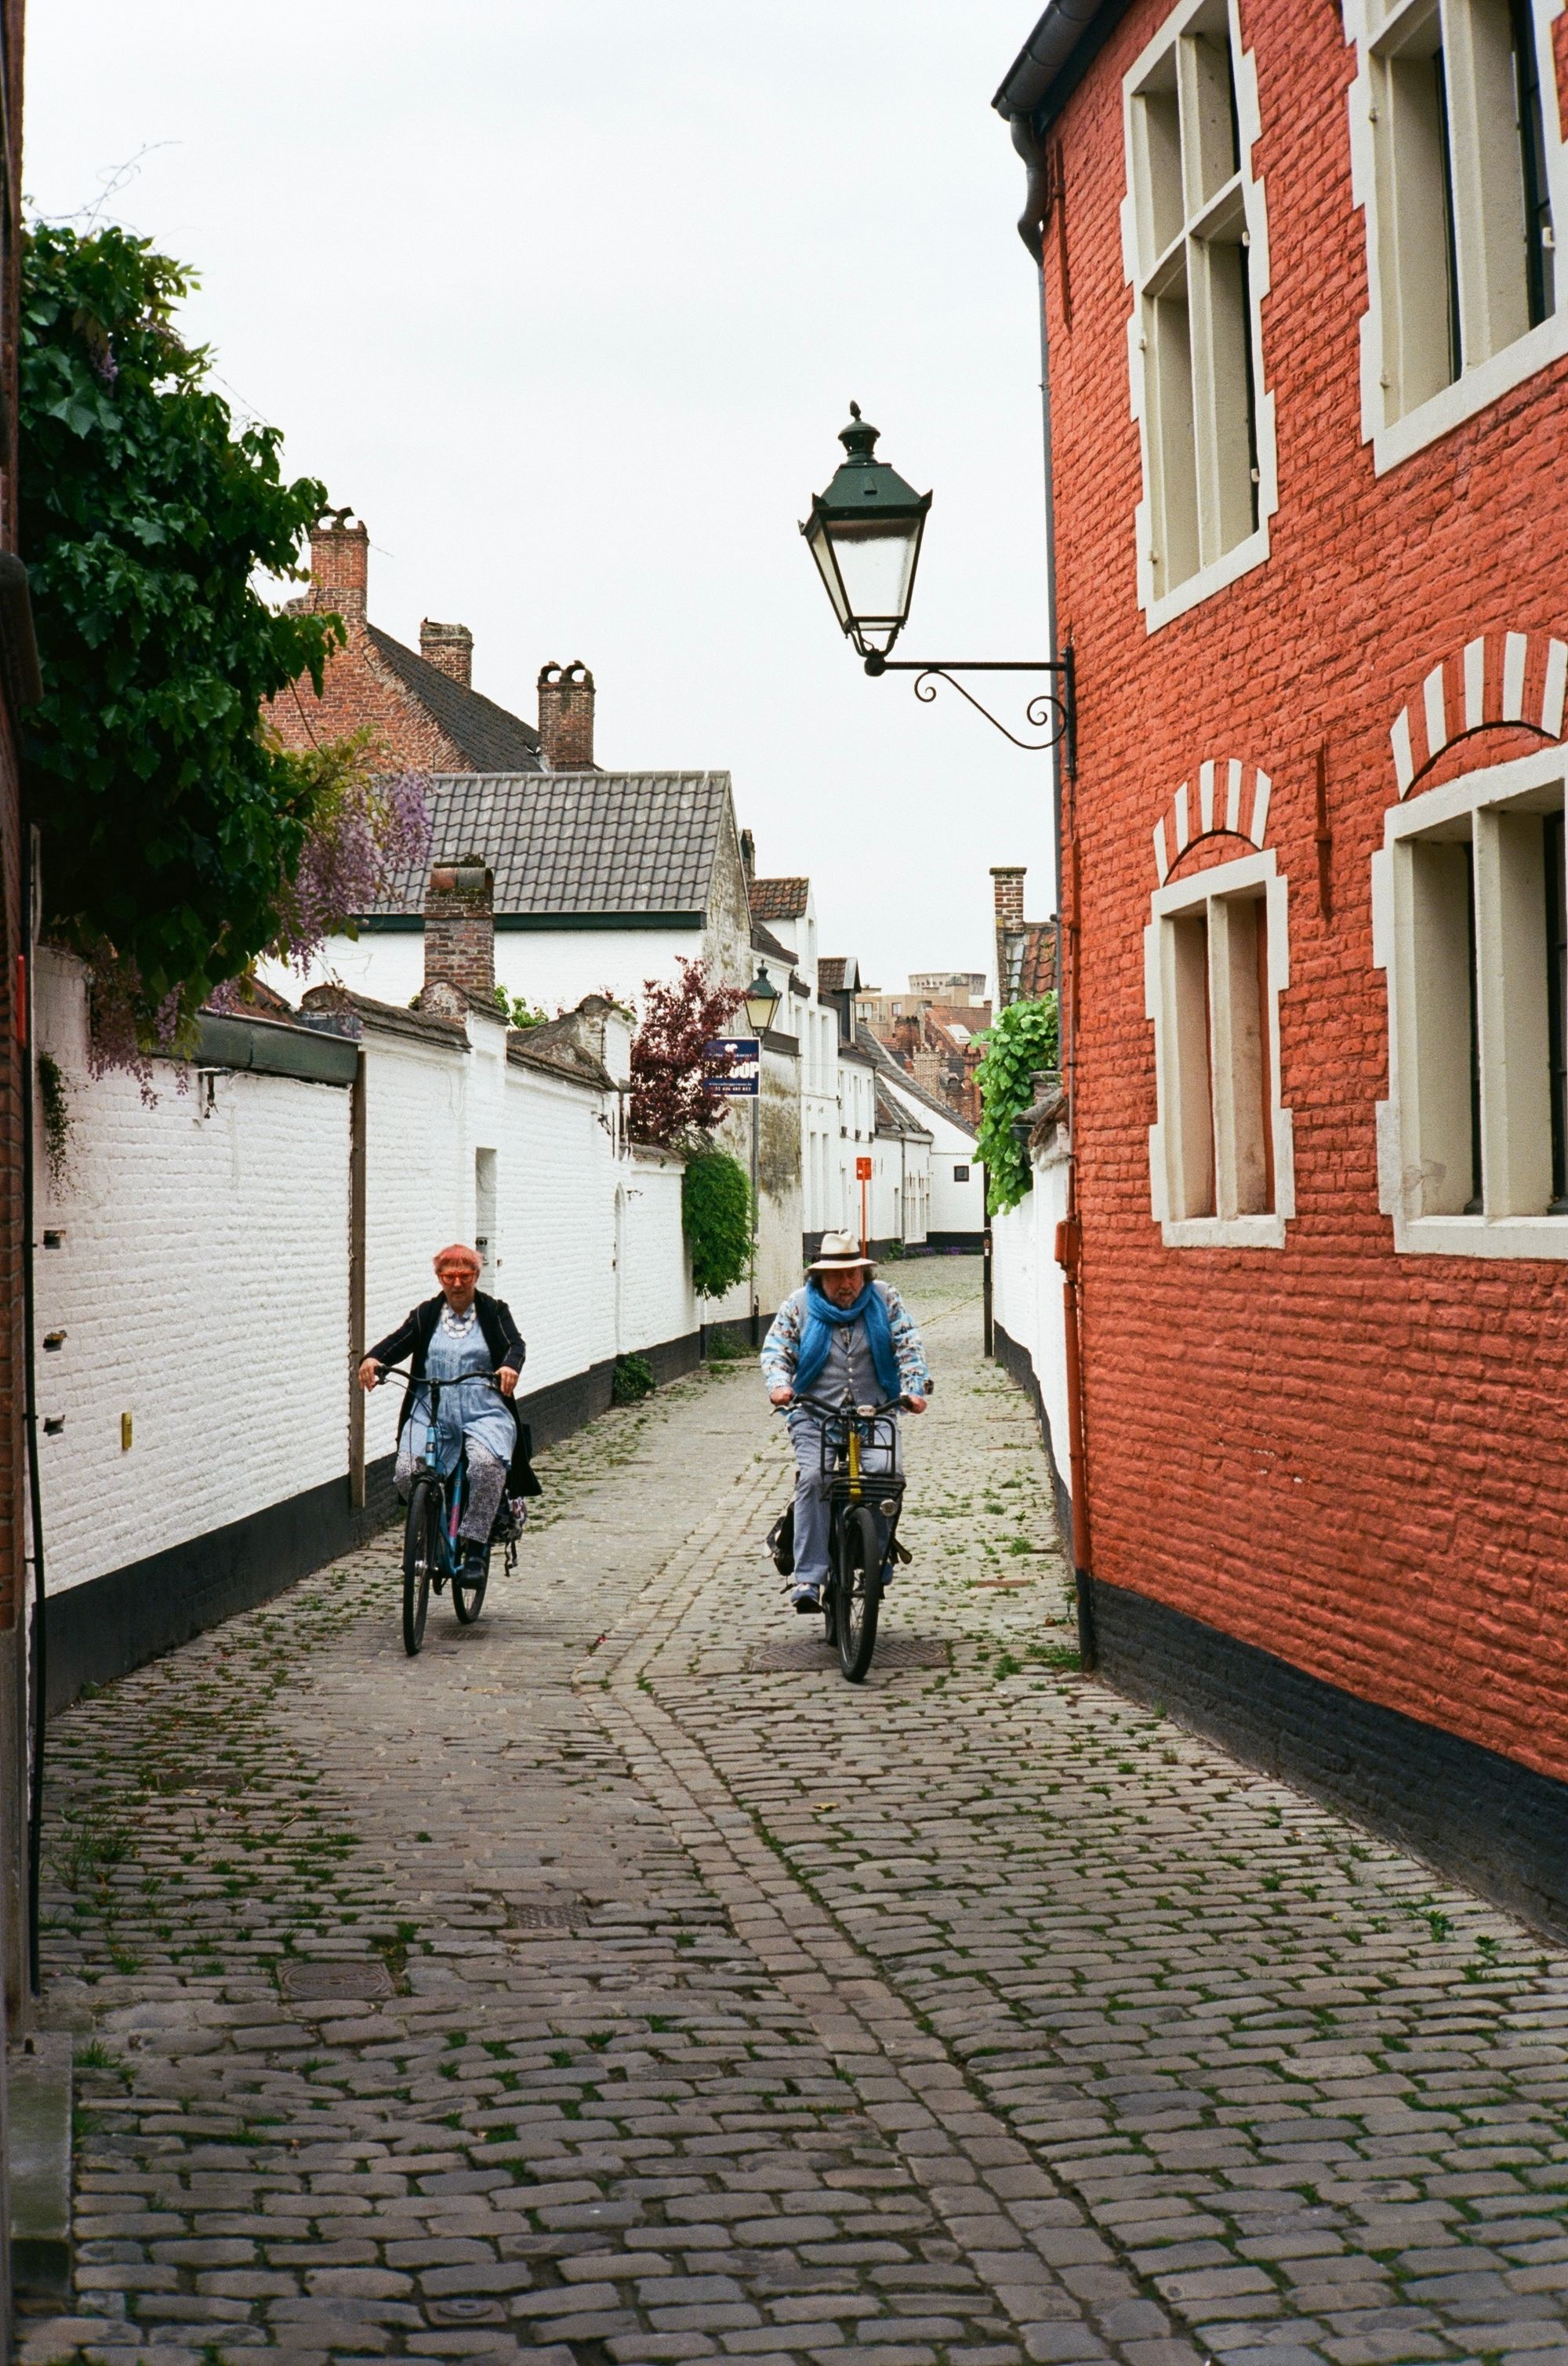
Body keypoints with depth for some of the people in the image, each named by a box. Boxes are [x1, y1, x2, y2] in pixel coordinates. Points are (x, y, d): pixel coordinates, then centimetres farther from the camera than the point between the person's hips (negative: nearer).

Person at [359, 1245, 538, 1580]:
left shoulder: (494, 1312, 10)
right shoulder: (426, 1314, 15)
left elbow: (515, 1344, -4)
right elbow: (399, 1341, 2)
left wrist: (510, 1366, -28)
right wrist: (374, 1358, -21)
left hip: (484, 1413, -2)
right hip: (430, 1413, 2)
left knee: (487, 1463, -33)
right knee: (407, 1472, -20)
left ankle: (474, 1548, -22)